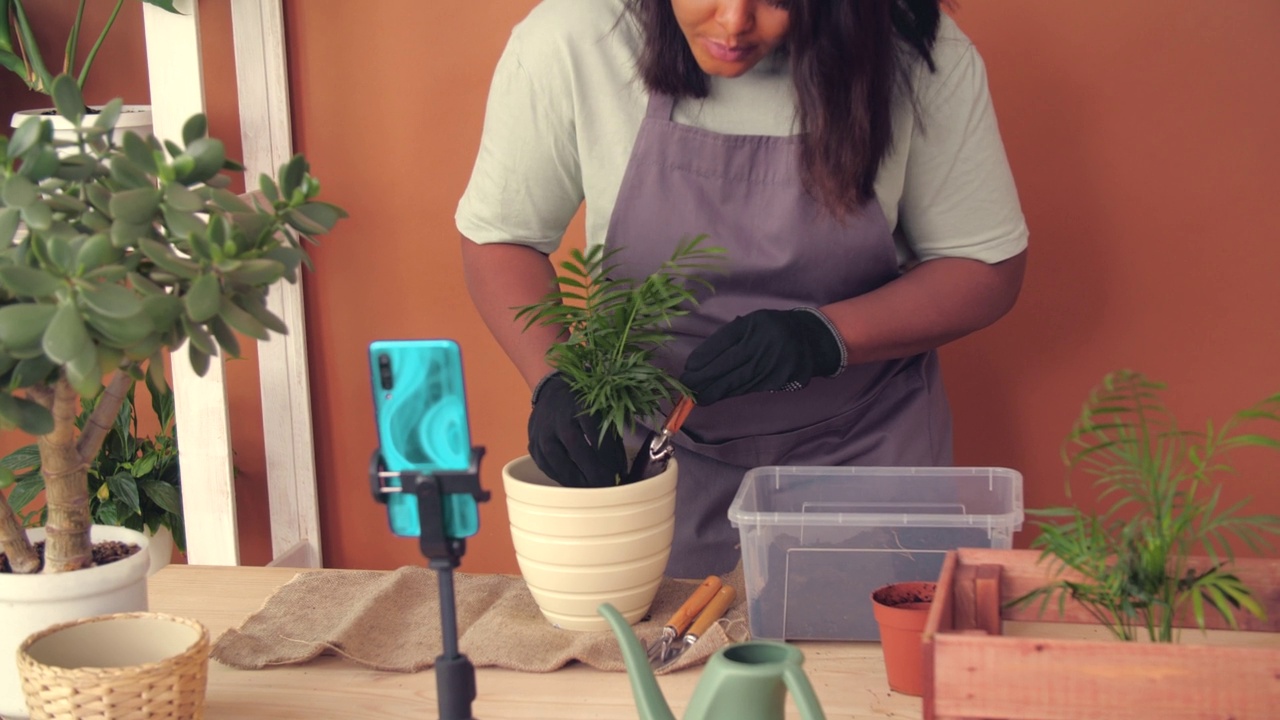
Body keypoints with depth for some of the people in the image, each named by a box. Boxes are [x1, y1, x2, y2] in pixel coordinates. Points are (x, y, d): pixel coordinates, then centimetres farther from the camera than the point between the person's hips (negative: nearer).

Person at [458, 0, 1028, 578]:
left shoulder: (921, 58, -17)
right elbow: (498, 237, -7)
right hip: (659, 449, 0)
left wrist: (827, 336, -26)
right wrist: (554, 382, -24)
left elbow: (989, 268, -9)